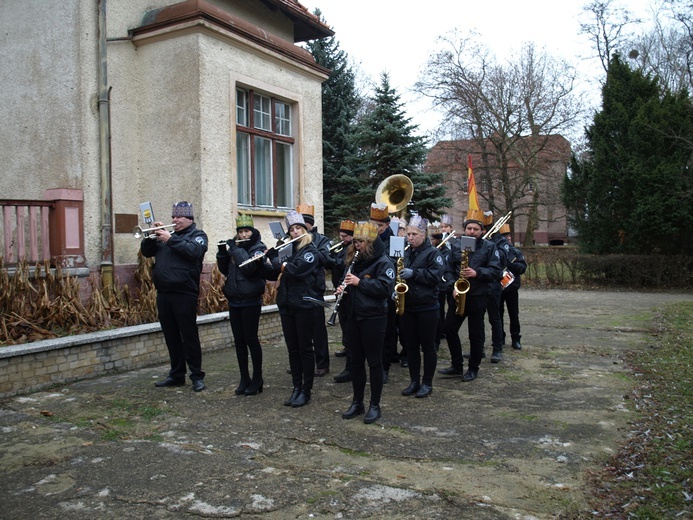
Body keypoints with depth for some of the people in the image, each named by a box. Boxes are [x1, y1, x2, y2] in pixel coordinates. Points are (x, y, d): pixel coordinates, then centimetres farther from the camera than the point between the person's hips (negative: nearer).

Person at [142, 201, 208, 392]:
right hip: (163, 293, 6)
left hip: (184, 294, -6)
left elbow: (193, 251, -17)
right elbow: (146, 252, 15)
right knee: (171, 337, 12)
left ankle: (197, 376, 6)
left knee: (189, 336, -2)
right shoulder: (165, 234, 19)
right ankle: (176, 375, 22)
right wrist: (152, 236, -1)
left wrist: (170, 239, -14)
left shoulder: (197, 235, 3)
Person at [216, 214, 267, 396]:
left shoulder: (258, 248, -6)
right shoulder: (234, 245, 12)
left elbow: (248, 268, -23)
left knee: (251, 339, -2)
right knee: (239, 340, 8)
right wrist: (222, 252, -2)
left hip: (250, 301, -6)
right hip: (234, 301, 6)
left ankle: (257, 379, 10)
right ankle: (244, 379, 17)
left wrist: (236, 249, -17)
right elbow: (224, 270, 11)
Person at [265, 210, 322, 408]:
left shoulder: (311, 251, -6)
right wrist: (264, 262, -1)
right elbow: (274, 274, 15)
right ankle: (296, 388, 18)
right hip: (286, 306, 6)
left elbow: (296, 269, -22)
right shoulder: (289, 250, 14)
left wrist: (274, 260, -12)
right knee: (292, 349, 9)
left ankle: (306, 391, 9)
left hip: (304, 306, -6)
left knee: (305, 348, 1)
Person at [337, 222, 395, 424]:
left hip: (373, 318, -7)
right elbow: (348, 284, 23)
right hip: (354, 317, 7)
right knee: (356, 360, 12)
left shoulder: (383, 262, -9)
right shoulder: (355, 260, 14)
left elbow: (385, 288, -21)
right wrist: (342, 289, 0)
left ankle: (375, 405, 13)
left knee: (374, 362, 2)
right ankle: (357, 402, 24)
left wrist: (359, 282, -22)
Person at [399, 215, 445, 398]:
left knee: (428, 346, 4)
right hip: (407, 306, 6)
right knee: (411, 345, 10)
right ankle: (414, 381, 21)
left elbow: (436, 275, -17)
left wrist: (413, 273, -22)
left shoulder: (433, 253, -5)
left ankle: (427, 383, 14)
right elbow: (399, 273, 21)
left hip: (427, 307, -6)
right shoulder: (405, 253, 12)